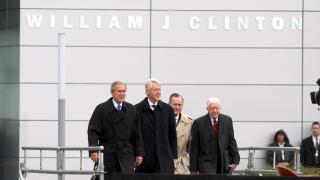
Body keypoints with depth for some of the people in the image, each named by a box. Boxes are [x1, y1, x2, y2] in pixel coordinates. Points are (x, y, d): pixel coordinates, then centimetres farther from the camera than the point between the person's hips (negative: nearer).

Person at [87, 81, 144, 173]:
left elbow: (137, 134, 9)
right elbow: (93, 131, -6)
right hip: (108, 153, -1)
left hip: (126, 152, 1)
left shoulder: (132, 110, 8)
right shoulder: (101, 109, 0)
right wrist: (93, 150, -18)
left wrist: (139, 153, 5)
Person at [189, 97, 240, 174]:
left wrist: (235, 159, 0)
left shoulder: (227, 120, 6)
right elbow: (194, 147, -1)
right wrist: (194, 168, -2)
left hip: (225, 163, 3)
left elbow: (231, 141, 8)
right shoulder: (198, 123, -2)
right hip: (207, 162, -3)